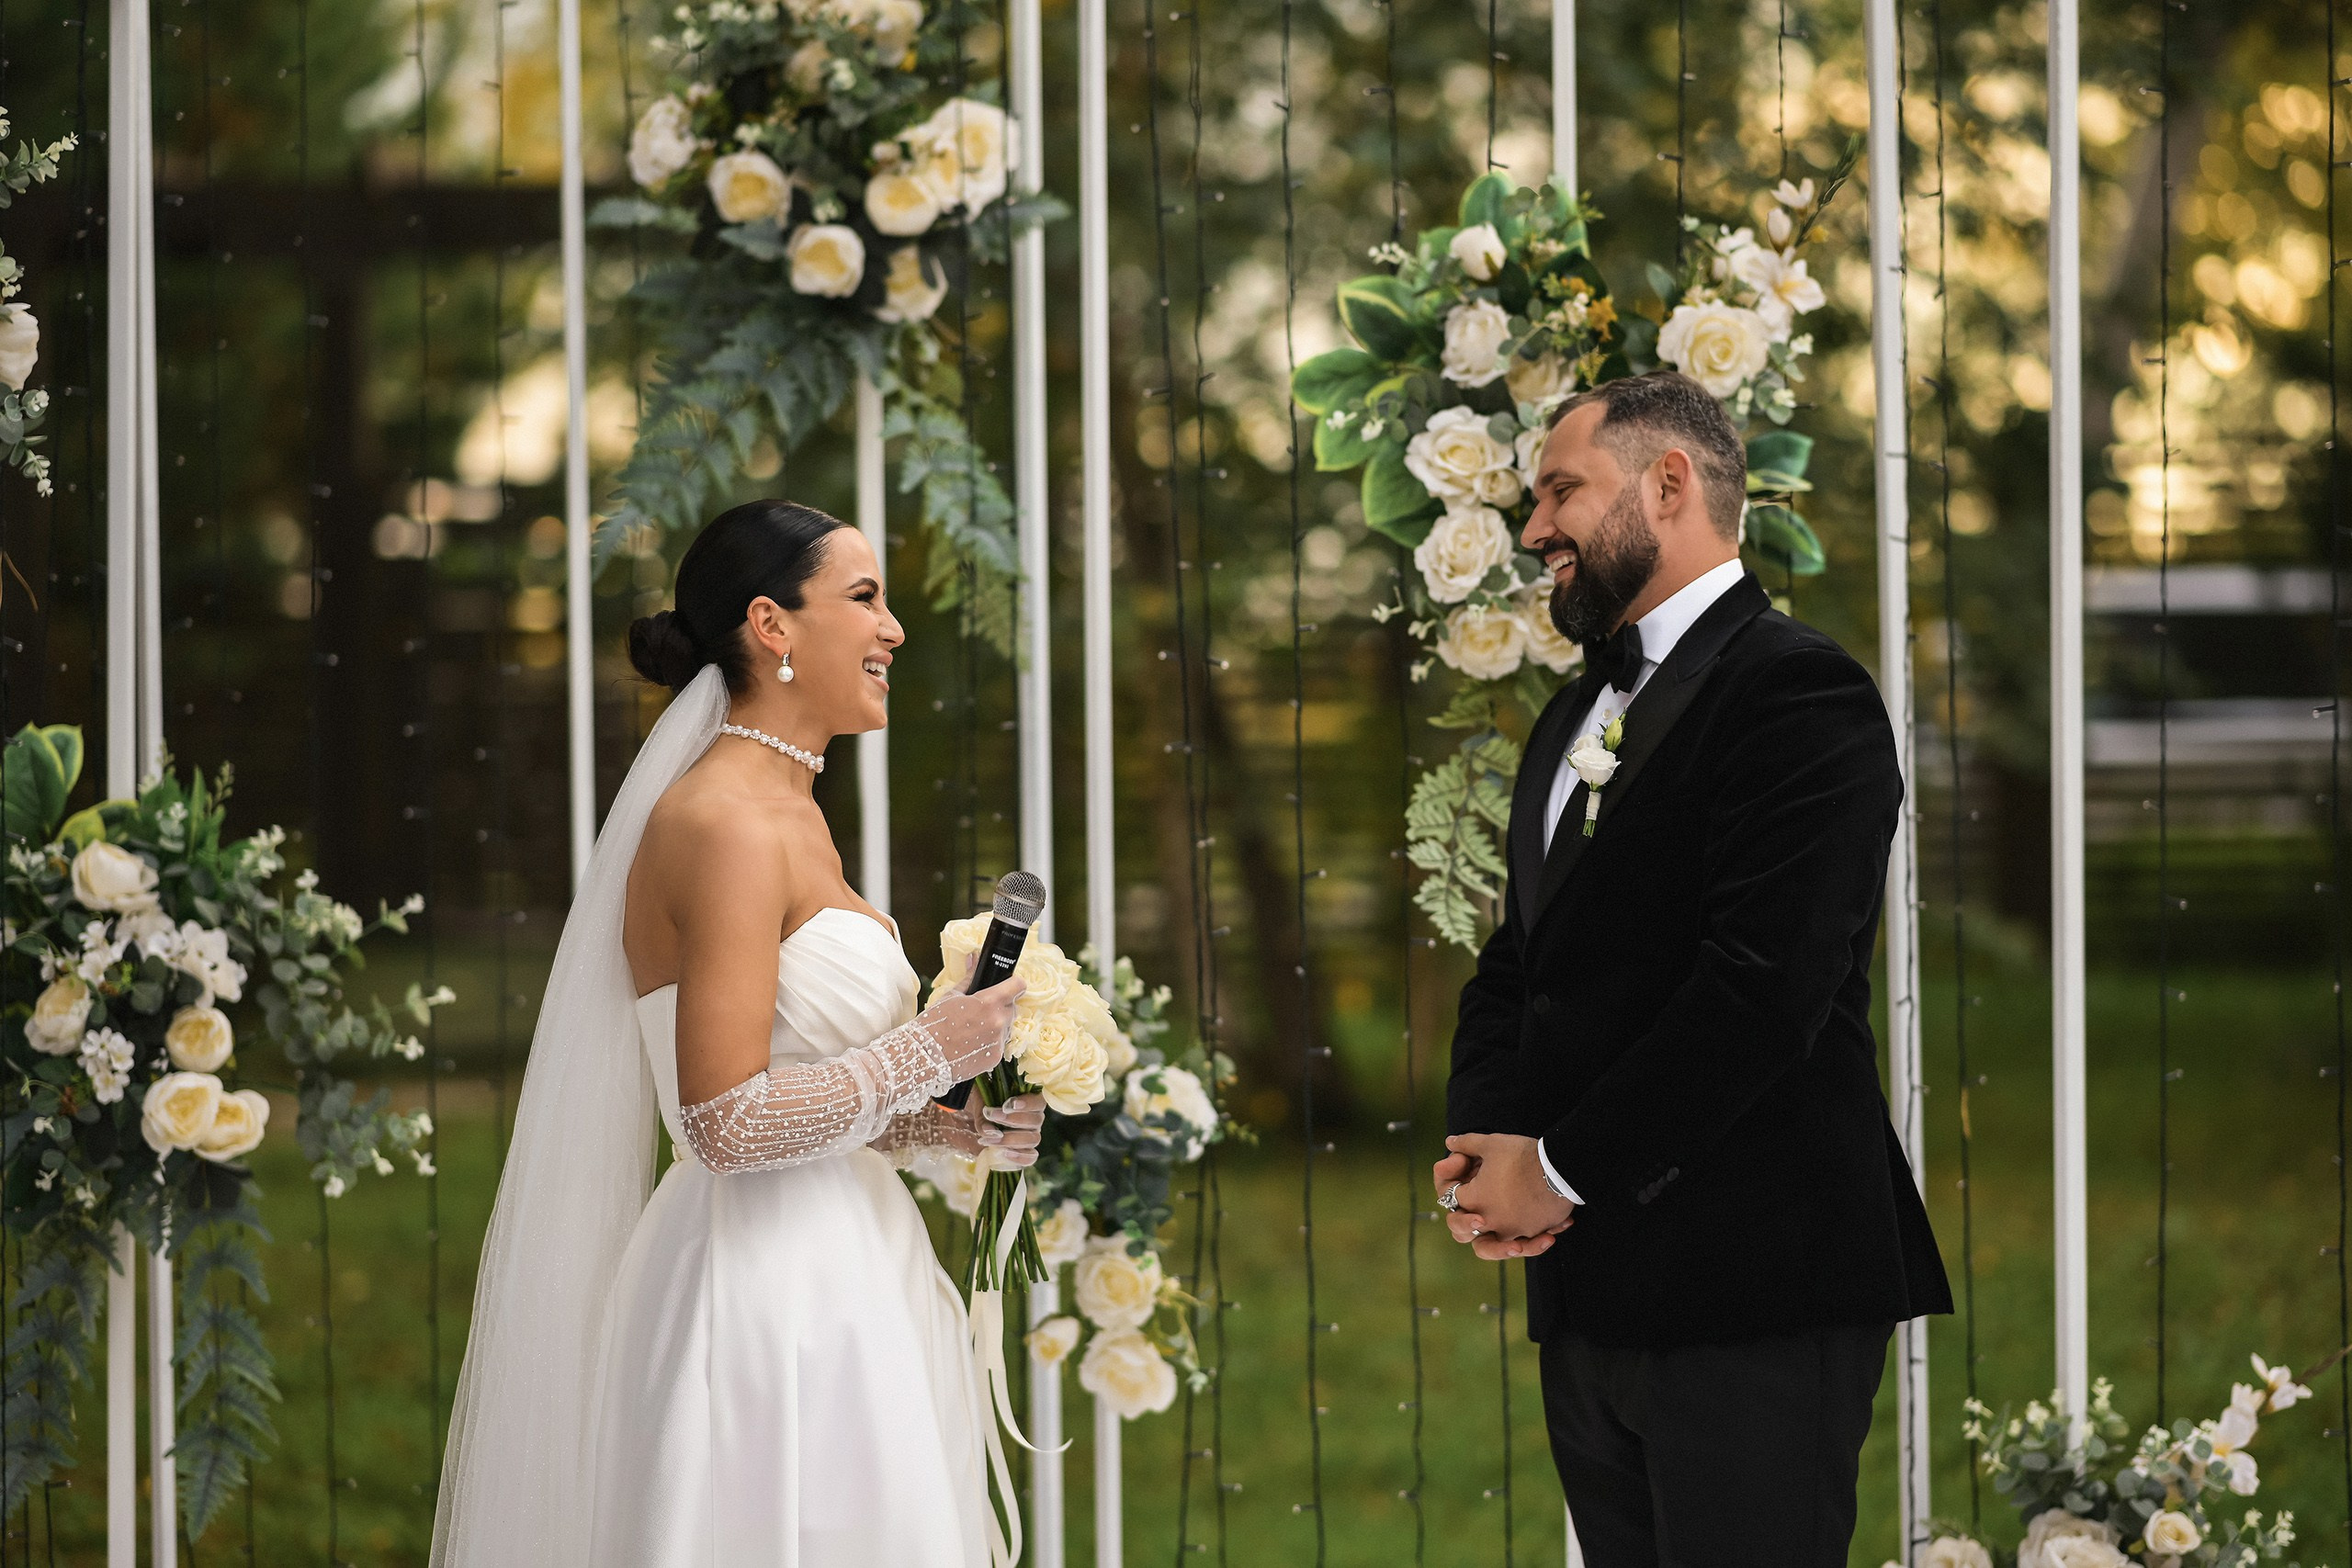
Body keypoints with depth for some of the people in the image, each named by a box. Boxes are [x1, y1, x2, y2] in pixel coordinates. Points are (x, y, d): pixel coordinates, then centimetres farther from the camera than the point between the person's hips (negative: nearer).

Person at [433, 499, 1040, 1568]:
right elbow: (729, 1121, -22)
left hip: (829, 1283, 10)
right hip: (766, 1306, -10)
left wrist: (943, 1125, 6)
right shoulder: (726, 828, -15)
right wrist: (935, 1050, -14)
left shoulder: (790, 815, 15)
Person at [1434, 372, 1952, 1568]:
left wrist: (1559, 1169, -14)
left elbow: (1762, 986, -19)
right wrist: (1483, 1139, 0)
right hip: (1587, 1291, 9)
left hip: (1748, 1291, -9)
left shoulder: (1797, 694, -10)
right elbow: (1518, 964, 20)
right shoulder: (1575, 718, 21)